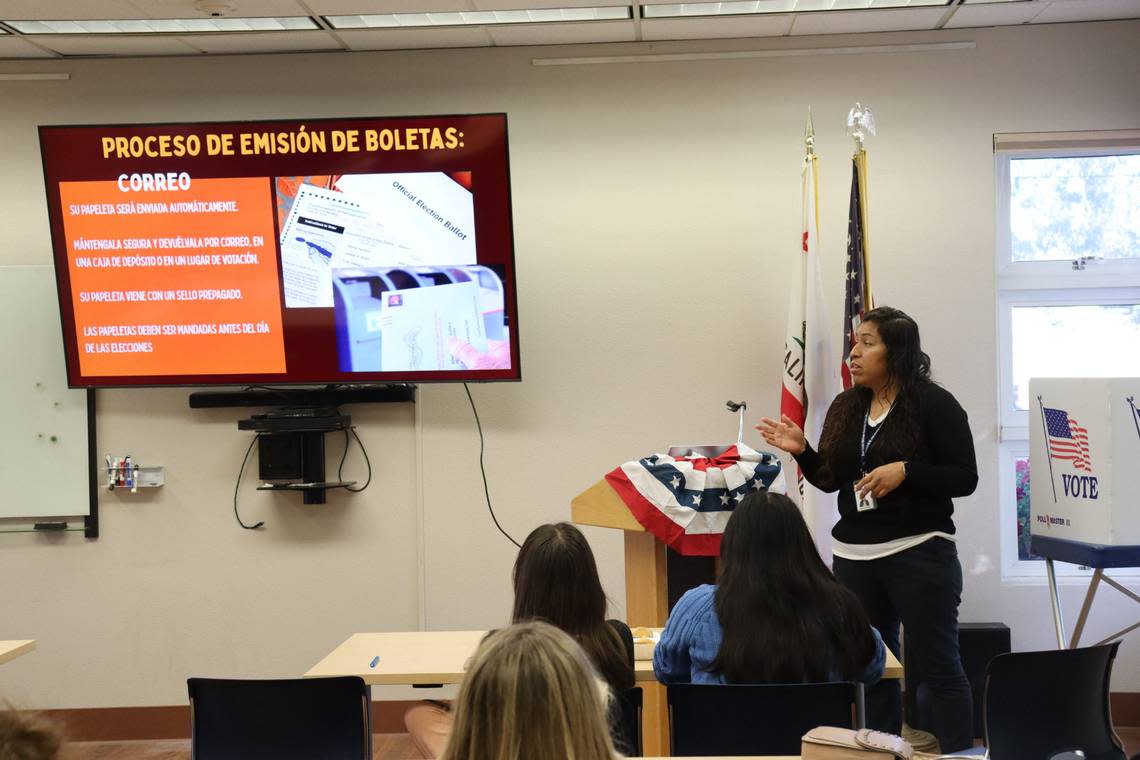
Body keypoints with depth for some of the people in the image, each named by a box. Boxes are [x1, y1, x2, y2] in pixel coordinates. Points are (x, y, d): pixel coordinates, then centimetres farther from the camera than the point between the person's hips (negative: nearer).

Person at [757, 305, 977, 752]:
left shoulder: (934, 404, -7)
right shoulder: (846, 408, 10)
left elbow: (964, 479, -10)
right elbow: (830, 480, 15)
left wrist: (904, 471, -22)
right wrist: (801, 450, -3)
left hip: (918, 553, -6)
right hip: (853, 556, 6)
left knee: (937, 665, 0)